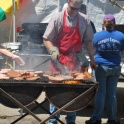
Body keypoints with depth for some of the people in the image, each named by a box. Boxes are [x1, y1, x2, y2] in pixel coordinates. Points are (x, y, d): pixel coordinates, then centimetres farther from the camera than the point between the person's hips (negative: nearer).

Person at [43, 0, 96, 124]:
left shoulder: (84, 20, 1)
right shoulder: (58, 18, -6)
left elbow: (88, 41, 10)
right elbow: (47, 39, -4)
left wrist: (92, 59, 10)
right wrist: (53, 51, -21)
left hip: (75, 61, 2)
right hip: (59, 59, -2)